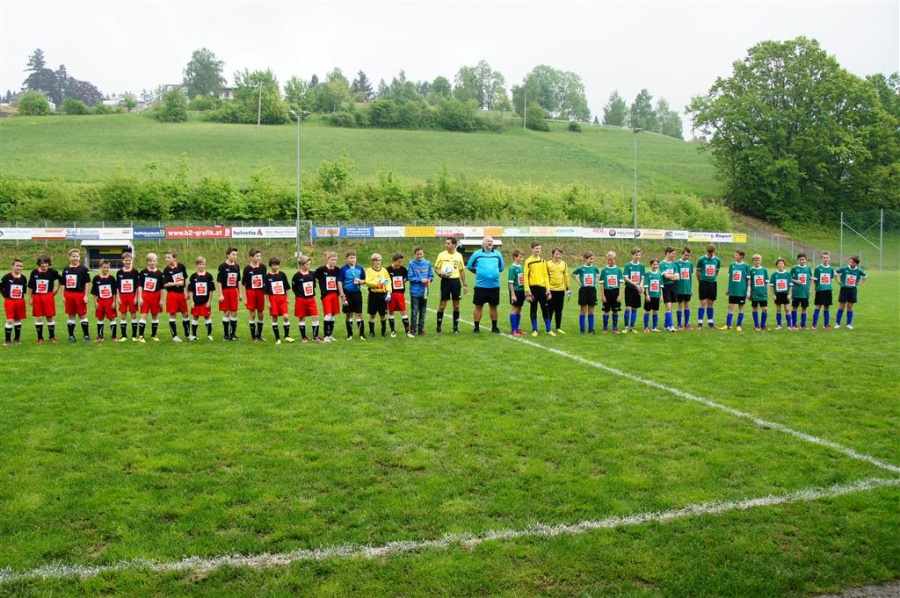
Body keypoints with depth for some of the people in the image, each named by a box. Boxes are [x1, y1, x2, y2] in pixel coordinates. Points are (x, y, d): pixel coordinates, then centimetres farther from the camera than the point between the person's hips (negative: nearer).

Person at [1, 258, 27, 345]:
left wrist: (21, 296, 7)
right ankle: (7, 340, 3)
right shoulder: (7, 277, -8)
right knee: (10, 321, -7)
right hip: (9, 301, -3)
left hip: (20, 301, 3)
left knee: (18, 320, 12)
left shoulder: (23, 278, 3)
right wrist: (6, 296, 0)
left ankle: (17, 339, 22)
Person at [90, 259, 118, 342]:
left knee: (112, 318, 2)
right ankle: (100, 337, 19)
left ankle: (113, 336, 10)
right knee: (100, 319, 10)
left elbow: (114, 292, 0)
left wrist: (114, 302, -4)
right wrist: (95, 302, -2)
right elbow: (94, 292, 4)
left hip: (110, 301, -2)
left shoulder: (111, 278, -2)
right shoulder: (96, 278, 0)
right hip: (100, 301, 2)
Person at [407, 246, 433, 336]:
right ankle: (413, 329, 11)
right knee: (414, 311, 1)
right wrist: (421, 280, -17)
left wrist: (429, 280, -12)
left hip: (424, 291, 3)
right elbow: (410, 277, -8)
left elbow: (431, 275, 9)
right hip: (415, 291, -3)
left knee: (423, 311, 10)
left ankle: (421, 329, 20)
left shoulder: (427, 263, 3)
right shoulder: (412, 264, -6)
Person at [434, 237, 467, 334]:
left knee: (456, 305, 6)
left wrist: (465, 284, 10)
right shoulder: (442, 254, 0)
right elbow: (436, 268, 4)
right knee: (442, 304, -1)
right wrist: (440, 274, -18)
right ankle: (438, 327, 7)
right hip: (445, 281, -2)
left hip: (456, 281, 2)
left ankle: (456, 327, 15)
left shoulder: (459, 256, 7)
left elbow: (462, 270, 12)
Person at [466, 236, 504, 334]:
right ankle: (476, 327, 10)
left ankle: (494, 327, 18)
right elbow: (469, 266, 10)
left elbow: (501, 267, 18)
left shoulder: (498, 254, 6)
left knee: (493, 306, 9)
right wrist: (479, 273, 11)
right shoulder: (477, 254, 0)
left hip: (494, 285, 2)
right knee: (478, 306, 1)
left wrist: (493, 272, 12)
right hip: (480, 285, -2)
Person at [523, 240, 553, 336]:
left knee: (545, 309, 5)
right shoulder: (528, 261, -3)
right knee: (533, 309, 4)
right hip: (533, 287, -3)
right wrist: (527, 291, -11)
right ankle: (534, 330, 12)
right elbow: (526, 277, -5)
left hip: (542, 287, 3)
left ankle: (549, 330, 11)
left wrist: (548, 288, 4)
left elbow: (546, 275, 11)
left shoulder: (543, 261, 9)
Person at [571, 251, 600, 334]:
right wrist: (578, 281, -1)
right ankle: (582, 329, 9)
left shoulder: (595, 268, -1)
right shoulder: (580, 268, -6)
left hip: (592, 290, 2)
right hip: (583, 290, -2)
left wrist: (595, 281, 3)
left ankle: (591, 329, 12)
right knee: (583, 311, 4)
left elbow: (599, 275, 19)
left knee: (591, 311, 7)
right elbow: (572, 274, 10)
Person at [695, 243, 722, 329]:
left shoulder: (718, 260, 4)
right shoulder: (701, 259, -6)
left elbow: (717, 272, 16)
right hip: (703, 283, -3)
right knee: (703, 303, -6)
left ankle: (710, 322, 19)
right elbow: (697, 272, 4)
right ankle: (700, 323, -1)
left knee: (711, 304, 10)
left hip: (713, 283, 3)